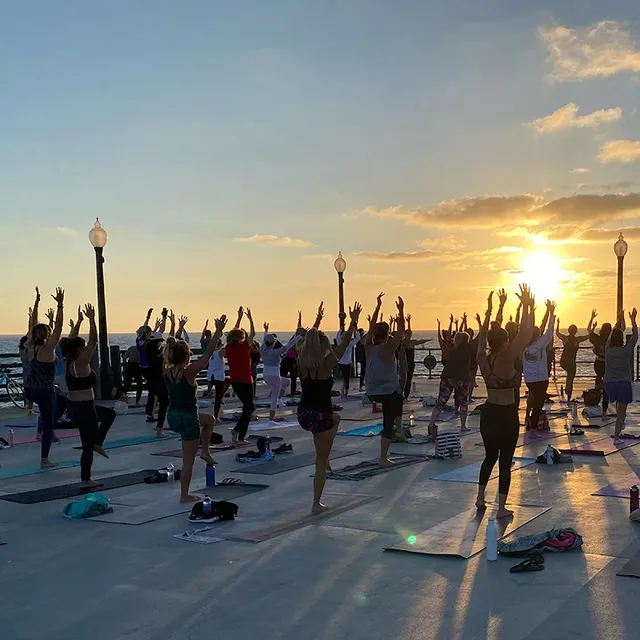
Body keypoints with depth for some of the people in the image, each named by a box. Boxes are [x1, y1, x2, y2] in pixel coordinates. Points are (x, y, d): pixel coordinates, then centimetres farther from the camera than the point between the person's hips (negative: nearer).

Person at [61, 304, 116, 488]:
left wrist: (79, 321, 15)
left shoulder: (67, 362, 2)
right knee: (87, 446, 2)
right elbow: (93, 341, -20)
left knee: (109, 414, 28)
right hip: (84, 409, -9)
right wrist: (91, 320, -16)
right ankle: (85, 481, 10)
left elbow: (71, 340, 14)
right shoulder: (81, 363, -19)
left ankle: (98, 443, 27)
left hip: (72, 407, 9)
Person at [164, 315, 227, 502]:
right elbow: (208, 353, -22)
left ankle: (204, 451, 30)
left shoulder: (167, 371, -4)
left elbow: (173, 348, 12)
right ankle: (185, 495, 16)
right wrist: (218, 331, -19)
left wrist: (180, 329, 20)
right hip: (187, 418, -7)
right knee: (188, 460, 7)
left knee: (209, 419, 32)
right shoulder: (188, 373, -22)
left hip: (172, 416, 7)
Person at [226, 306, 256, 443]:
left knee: (248, 406, 21)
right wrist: (250, 318, 6)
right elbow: (253, 334, -3)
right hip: (245, 382, -7)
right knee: (247, 408, 2)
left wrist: (239, 317, 19)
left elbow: (233, 333, 15)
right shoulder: (244, 347, -14)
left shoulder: (228, 348, 0)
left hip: (234, 381, 7)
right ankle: (240, 436, -6)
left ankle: (237, 432, 16)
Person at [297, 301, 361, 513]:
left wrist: (318, 320, 24)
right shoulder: (326, 364, -16)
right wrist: (354, 322, -1)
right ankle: (316, 503, 12)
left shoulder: (302, 362, -2)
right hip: (320, 416, -6)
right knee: (320, 462, 9)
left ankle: (325, 458, 31)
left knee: (335, 418, 37)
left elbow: (309, 339, 15)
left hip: (303, 414, 6)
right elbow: (344, 343, -10)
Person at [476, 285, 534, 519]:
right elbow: (525, 334, -17)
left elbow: (483, 335, 13)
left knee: (490, 456, 22)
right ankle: (501, 508, 5)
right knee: (505, 460, 2)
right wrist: (526, 306, -11)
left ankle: (480, 497, 28)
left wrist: (489, 310, 17)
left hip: (488, 412, 6)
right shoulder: (507, 359, -17)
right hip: (507, 415, -6)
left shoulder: (482, 359, -3)